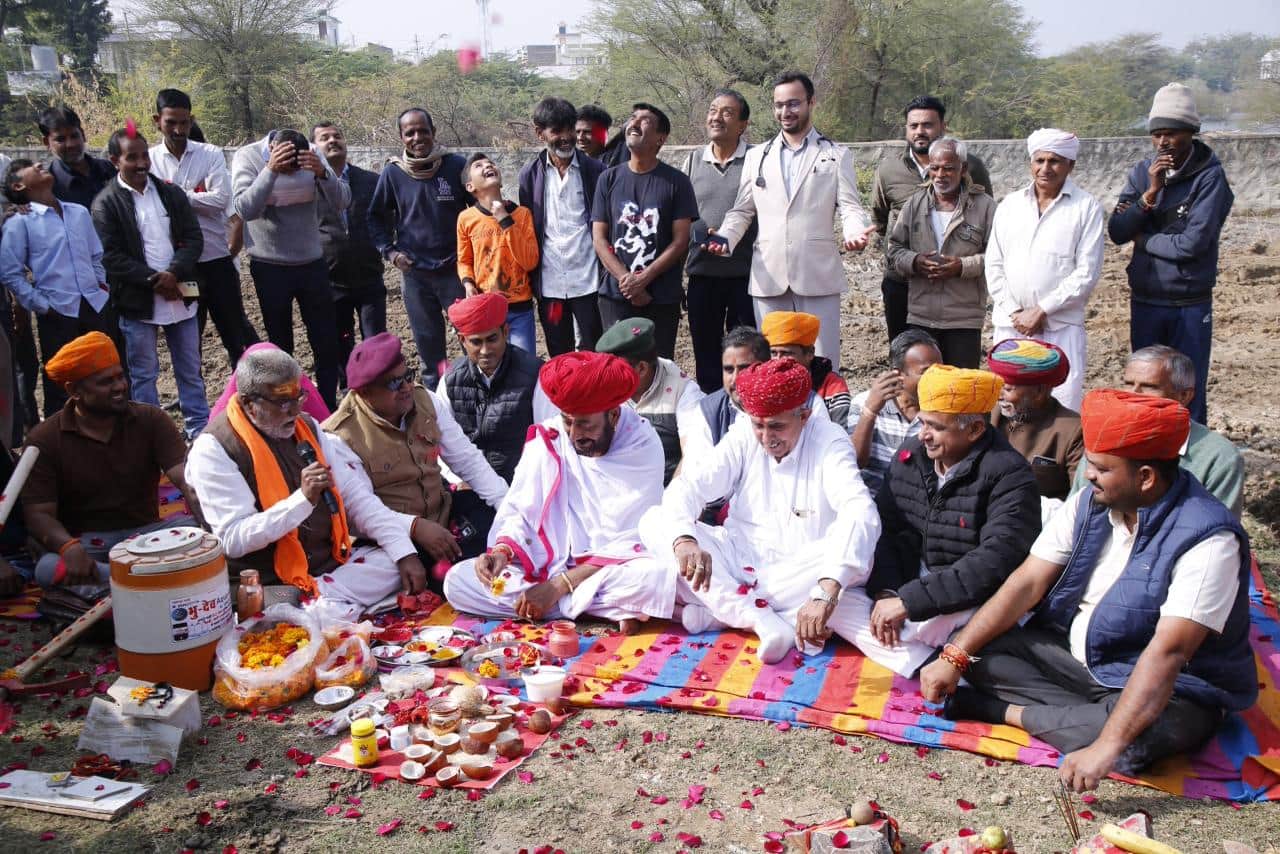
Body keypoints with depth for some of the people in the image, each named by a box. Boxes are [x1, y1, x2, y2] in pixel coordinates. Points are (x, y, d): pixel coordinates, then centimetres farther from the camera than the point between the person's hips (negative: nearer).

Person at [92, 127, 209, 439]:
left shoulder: (172, 194, 7)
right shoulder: (106, 203, -4)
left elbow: (194, 238, 3)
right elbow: (110, 256, -10)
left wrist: (174, 273, -13)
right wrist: (153, 280, -16)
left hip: (179, 294, 3)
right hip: (137, 301, -3)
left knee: (190, 370, 11)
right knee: (143, 374, 6)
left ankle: (199, 428, 21)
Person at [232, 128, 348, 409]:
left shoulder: (312, 156, -5)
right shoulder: (247, 157, -11)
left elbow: (342, 202, -12)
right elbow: (245, 209, -24)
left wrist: (322, 173, -30)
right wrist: (271, 170, -35)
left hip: (312, 262, 2)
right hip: (270, 267, -2)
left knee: (326, 343, 5)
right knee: (280, 345, 8)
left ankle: (329, 409, 17)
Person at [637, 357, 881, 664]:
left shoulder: (829, 441, -13)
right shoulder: (743, 437, -3)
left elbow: (860, 515, -30)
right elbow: (687, 486, -12)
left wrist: (826, 591, -46)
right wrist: (684, 539, -36)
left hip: (796, 576, -3)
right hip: (738, 559, 3)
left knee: (853, 556, -34)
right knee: (653, 521, -16)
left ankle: (714, 609, -26)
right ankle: (762, 620, -28)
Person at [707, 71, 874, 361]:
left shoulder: (836, 155, 10)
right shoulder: (756, 156, 17)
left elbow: (850, 208, 2)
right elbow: (742, 211, 15)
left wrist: (855, 233, -20)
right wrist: (725, 237, -6)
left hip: (818, 275, -2)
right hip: (769, 275, 2)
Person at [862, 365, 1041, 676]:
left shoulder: (1008, 475, -15)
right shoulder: (909, 456, 4)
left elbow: (995, 562, -25)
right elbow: (883, 531, 3)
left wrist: (909, 601, -27)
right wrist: (885, 592, -17)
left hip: (972, 604, -6)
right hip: (907, 589, 7)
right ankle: (939, 671, -12)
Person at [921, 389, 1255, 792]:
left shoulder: (1207, 539, -25)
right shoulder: (1088, 505, -5)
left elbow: (1166, 653, -33)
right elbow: (1027, 583, -7)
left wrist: (1106, 747, -40)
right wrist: (954, 657, -17)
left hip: (1169, 691, -5)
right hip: (1073, 656, 5)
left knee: (1151, 729, -38)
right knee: (981, 651, -11)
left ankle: (1008, 711, -19)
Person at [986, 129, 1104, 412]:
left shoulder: (1086, 207, 0)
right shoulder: (1010, 205, 11)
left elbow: (1087, 272, -6)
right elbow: (994, 265, 9)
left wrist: (1041, 311, -10)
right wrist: (1015, 312, -3)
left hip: (1061, 327, -3)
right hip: (1010, 325, 3)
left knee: (1063, 409, -6)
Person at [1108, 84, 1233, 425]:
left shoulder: (1210, 176, -10)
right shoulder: (1141, 173, 4)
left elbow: (1193, 243, -19)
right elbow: (1116, 232, -5)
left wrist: (1141, 237, -5)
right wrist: (1150, 193, -16)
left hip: (1190, 306, -4)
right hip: (1144, 303, 4)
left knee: (1189, 397, 3)